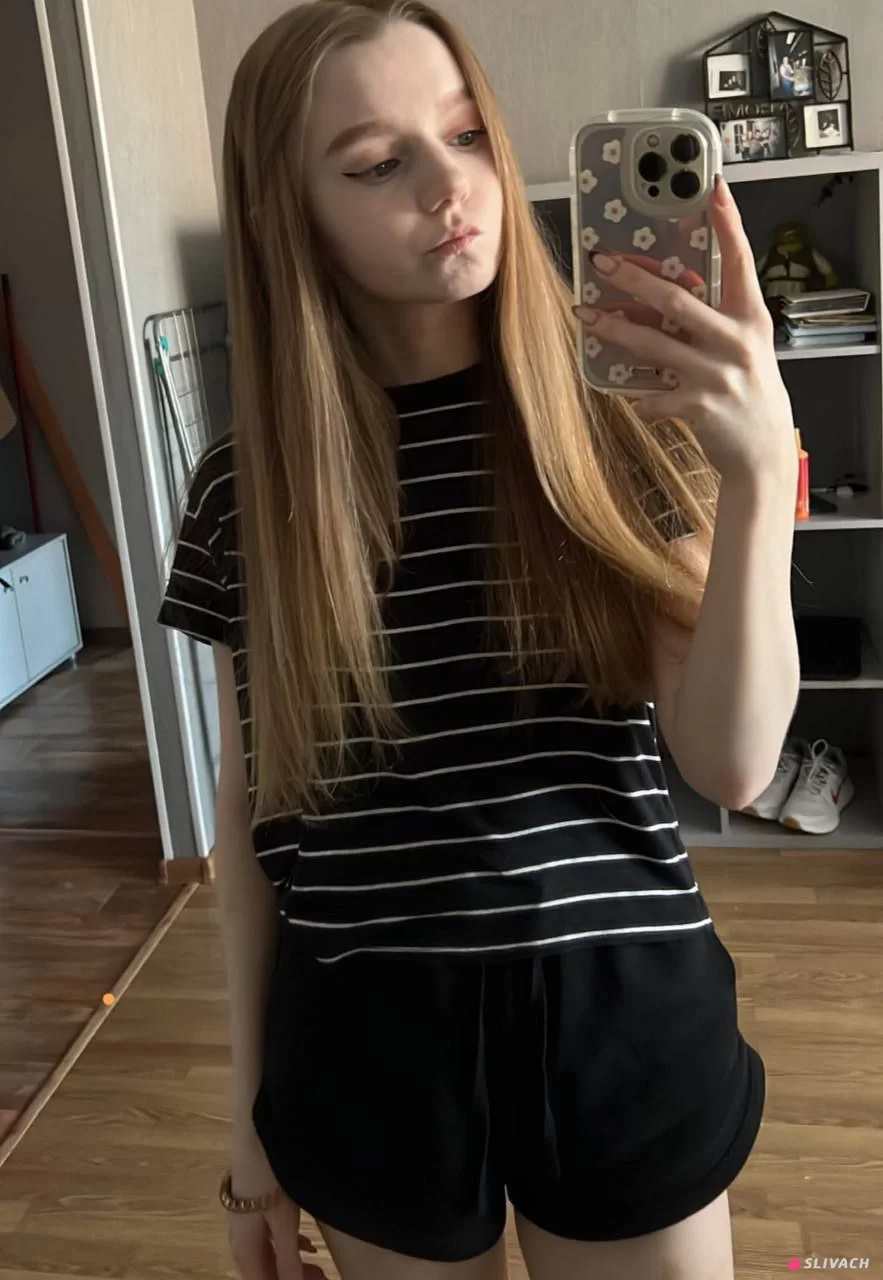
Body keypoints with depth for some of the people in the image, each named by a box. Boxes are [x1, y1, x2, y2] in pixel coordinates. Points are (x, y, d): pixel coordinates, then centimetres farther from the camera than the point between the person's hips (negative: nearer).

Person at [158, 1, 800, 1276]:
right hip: (373, 1039, 1)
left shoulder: (626, 427, -7)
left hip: (621, 1014, 0)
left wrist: (762, 471, -28)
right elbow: (253, 809, 1)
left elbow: (731, 763, -13)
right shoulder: (247, 488, -5)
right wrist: (252, 1117, 7)